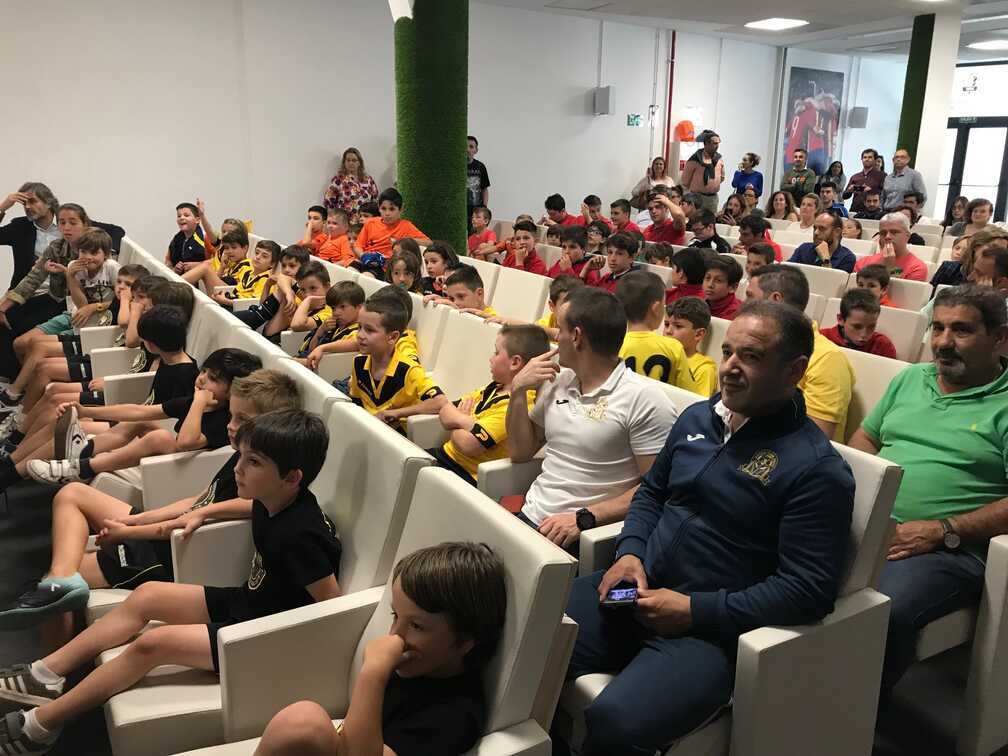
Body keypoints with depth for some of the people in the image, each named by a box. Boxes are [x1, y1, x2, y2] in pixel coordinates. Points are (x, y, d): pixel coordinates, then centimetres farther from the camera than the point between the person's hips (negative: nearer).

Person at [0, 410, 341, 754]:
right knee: (146, 595, 8)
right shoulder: (269, 504, -5)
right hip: (244, 603, 9)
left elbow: (335, 606, -28)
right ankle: (47, 673, 17)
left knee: (151, 643, -13)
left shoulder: (300, 536, -32)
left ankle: (41, 724, 4)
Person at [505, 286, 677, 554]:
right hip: (528, 513, 7)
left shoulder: (644, 398, -10)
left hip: (580, 536, -6)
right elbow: (520, 452, 19)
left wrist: (583, 518, -19)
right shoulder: (557, 381, 13)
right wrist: (518, 390, 6)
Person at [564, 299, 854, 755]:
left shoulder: (817, 469, -12)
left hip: (711, 630, -6)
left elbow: (809, 589, -15)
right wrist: (629, 552, 0)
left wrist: (695, 611, -18)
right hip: (636, 592, 6)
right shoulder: (696, 418, 10)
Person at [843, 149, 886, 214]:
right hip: (855, 211, 3)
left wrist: (872, 191, -19)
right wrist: (849, 190, -3)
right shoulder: (855, 177, 18)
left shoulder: (881, 175, 7)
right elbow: (844, 196, 18)